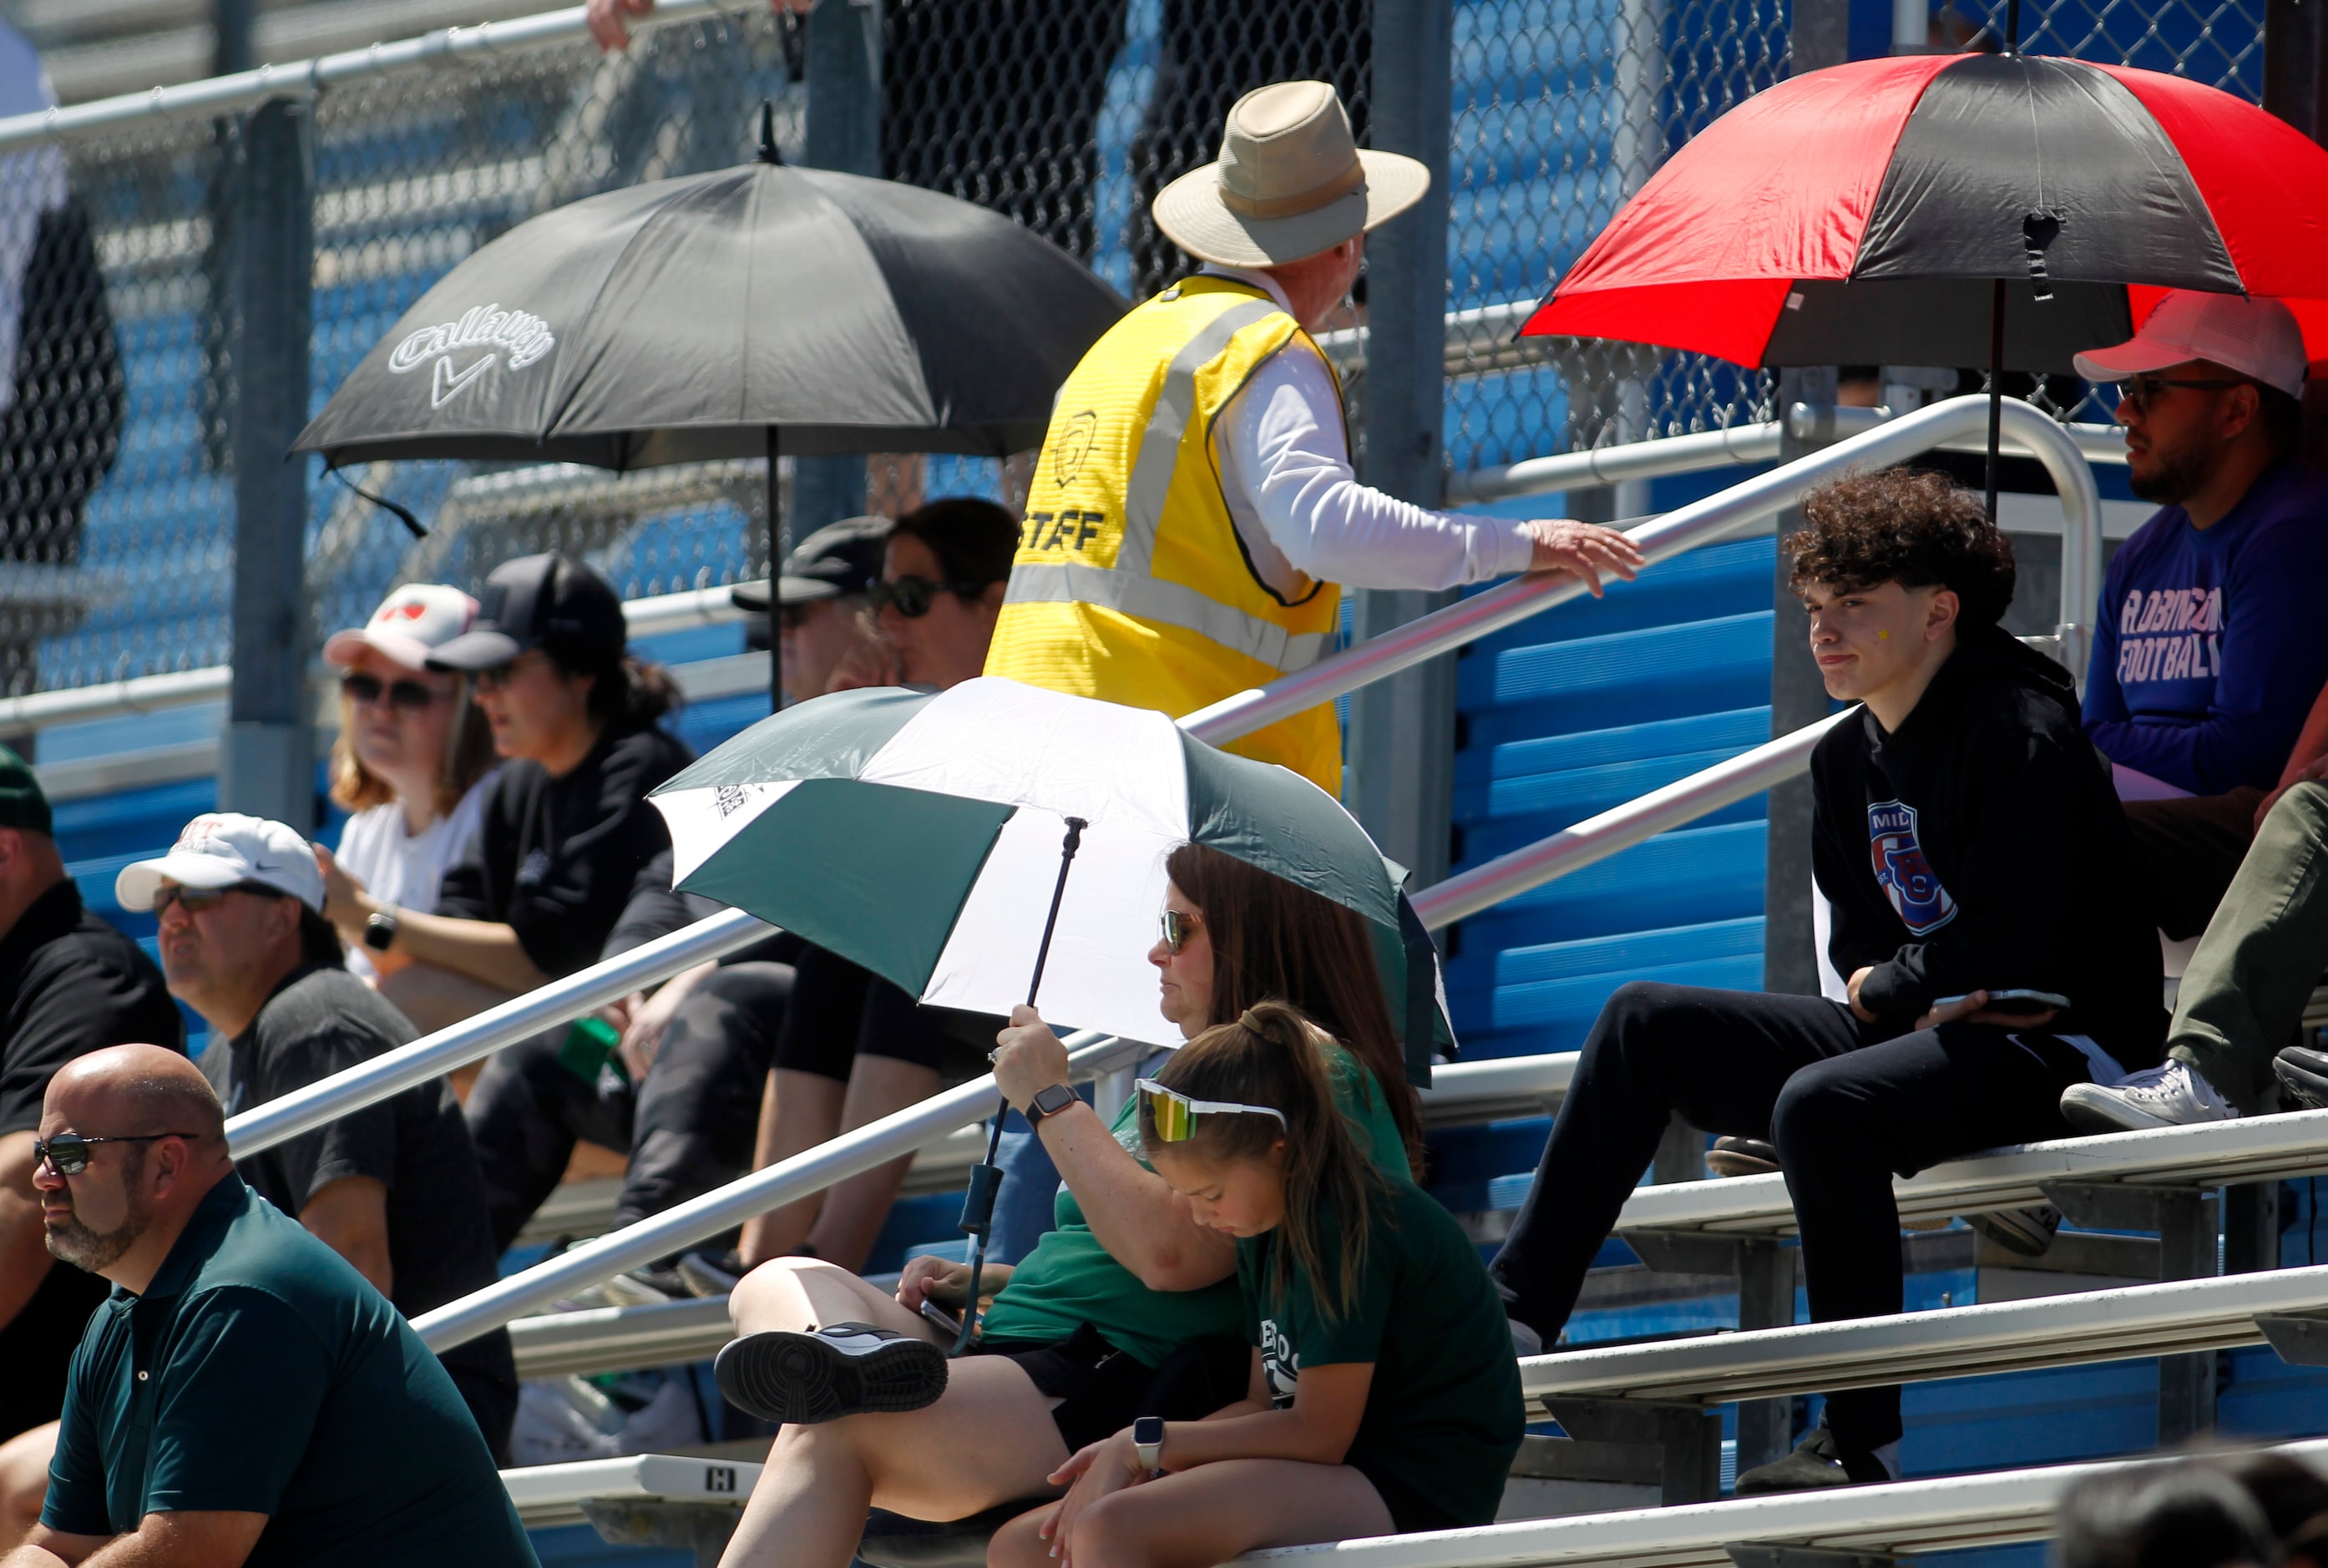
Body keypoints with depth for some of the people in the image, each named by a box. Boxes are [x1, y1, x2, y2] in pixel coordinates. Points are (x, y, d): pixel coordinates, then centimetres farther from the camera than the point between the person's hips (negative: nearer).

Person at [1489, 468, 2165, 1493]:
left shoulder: (2018, 734, -14)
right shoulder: (1848, 758, 11)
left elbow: (2015, 941, -20)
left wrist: (1891, 989, -4)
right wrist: (1917, 991, -5)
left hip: (2058, 1050, -9)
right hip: (1921, 1027, 9)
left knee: (1822, 1105, -36)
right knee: (1644, 1023, 0)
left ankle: (1861, 1441, -31)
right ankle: (1520, 1313, -4)